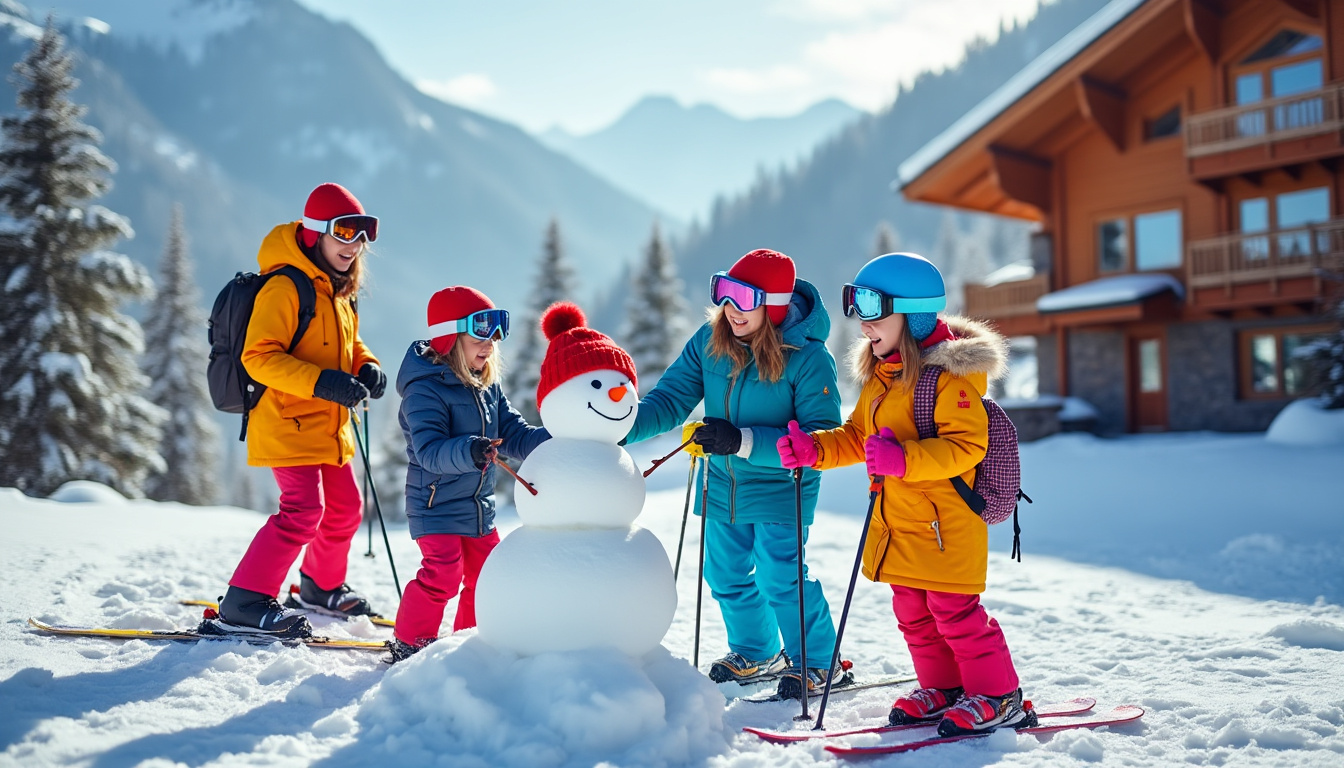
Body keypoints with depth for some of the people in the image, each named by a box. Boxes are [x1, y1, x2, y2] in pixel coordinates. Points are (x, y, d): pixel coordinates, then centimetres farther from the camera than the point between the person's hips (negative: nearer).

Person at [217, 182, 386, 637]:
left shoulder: (340, 292, 13)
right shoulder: (284, 288, -16)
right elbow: (258, 357, -23)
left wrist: (367, 367, 3)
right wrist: (321, 382, -32)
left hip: (329, 427, 9)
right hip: (289, 424, -9)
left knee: (345, 509, 17)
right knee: (303, 510, -19)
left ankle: (322, 587, 38)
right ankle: (244, 603, -11)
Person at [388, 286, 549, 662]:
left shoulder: (489, 387, 6)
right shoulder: (425, 389, -19)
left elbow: (513, 434, 6)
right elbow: (430, 452, -30)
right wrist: (468, 452, -48)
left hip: (479, 507, 8)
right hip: (436, 505, -8)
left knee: (486, 574, 13)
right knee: (442, 575, -14)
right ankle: (408, 643, 5)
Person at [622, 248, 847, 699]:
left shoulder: (809, 357, -20)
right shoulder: (709, 341, -6)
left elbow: (822, 436, -23)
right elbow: (670, 399, -4)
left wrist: (744, 441, -32)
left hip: (780, 487, -6)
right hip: (722, 485, 6)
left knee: (779, 576, -10)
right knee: (725, 574, 15)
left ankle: (817, 663, 14)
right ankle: (757, 654, 40)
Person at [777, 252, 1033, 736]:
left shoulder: (950, 371, -15)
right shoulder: (880, 375, 12)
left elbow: (966, 446, -22)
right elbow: (857, 437, 19)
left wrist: (904, 458, -33)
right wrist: (813, 448, 3)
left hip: (944, 520, -9)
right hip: (897, 523, 9)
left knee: (955, 612, -4)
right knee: (913, 614, 15)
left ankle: (999, 698, 10)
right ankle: (943, 688, 30)